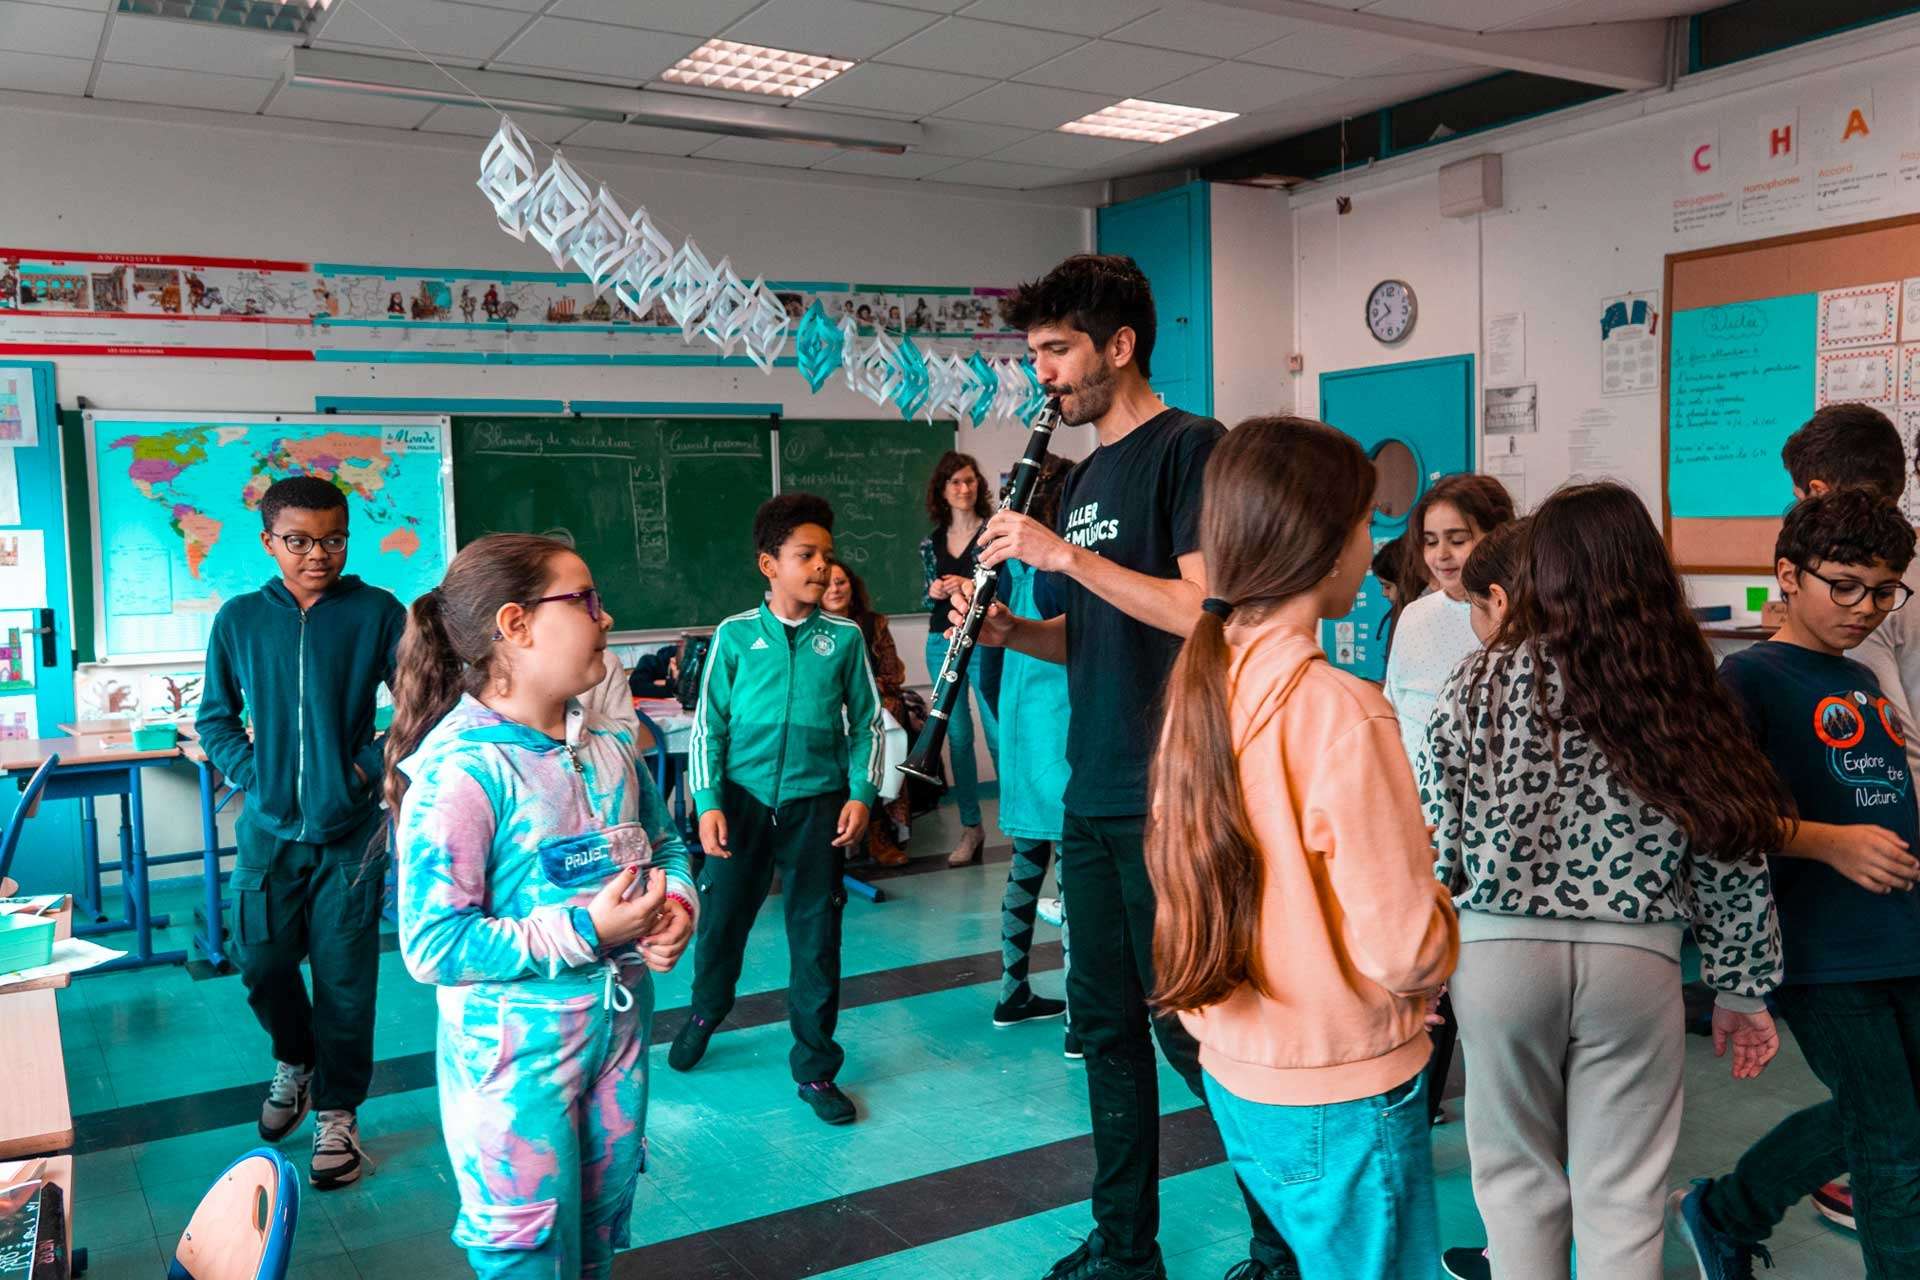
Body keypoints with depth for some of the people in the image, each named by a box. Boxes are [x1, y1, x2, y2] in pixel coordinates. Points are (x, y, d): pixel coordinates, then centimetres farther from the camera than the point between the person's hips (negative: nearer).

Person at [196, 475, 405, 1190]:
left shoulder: (376, 613, -5)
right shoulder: (239, 619, 1)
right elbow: (215, 717, 11)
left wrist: (375, 767, -10)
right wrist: (249, 773, -2)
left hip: (350, 828, -2)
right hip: (268, 828, 2)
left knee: (344, 976, 4)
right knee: (262, 962, 10)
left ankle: (337, 1110, 22)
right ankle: (295, 1060, 40)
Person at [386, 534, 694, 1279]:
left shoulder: (609, 745, 2)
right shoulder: (460, 770, -23)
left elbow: (664, 843, 14)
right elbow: (432, 946, -24)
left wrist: (677, 904, -8)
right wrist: (584, 933, -25)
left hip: (618, 1023, 7)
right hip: (515, 1051, -7)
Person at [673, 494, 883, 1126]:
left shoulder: (845, 637, 1)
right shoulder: (735, 635, -1)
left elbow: (867, 723, 7)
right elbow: (708, 724, 2)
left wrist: (861, 794, -2)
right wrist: (708, 803, -6)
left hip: (816, 803, 0)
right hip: (742, 797, 0)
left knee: (816, 936, 5)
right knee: (721, 919, 11)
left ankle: (815, 1067, 20)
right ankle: (705, 1013, 43)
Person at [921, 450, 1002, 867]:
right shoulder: (931, 543, 11)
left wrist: (974, 587, -20)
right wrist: (933, 594, -5)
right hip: (941, 645, 4)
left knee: (998, 734, -6)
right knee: (958, 736, 7)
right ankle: (970, 828, 14)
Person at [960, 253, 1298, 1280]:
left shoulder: (1191, 448, -9)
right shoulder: (1082, 478, 16)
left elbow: (1204, 610, -21)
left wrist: (1065, 554, -19)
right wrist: (1011, 632, 4)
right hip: (1093, 795, 8)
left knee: (1188, 1024, 1)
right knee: (1106, 1022, 14)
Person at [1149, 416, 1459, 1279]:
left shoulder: (1200, 683, -2)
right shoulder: (1340, 710, -24)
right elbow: (1405, 951, -23)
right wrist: (1441, 913, -1)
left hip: (1233, 1077, 7)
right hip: (1342, 1100, -7)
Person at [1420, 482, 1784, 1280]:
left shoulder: (1482, 683, -6)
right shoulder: (1683, 695, -2)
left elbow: (1432, 841, -5)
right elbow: (1730, 858, 2)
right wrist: (1742, 987, 12)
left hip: (1500, 951, 0)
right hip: (1636, 959, 1)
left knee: (1517, 1176, 17)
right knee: (1622, 1195, 11)